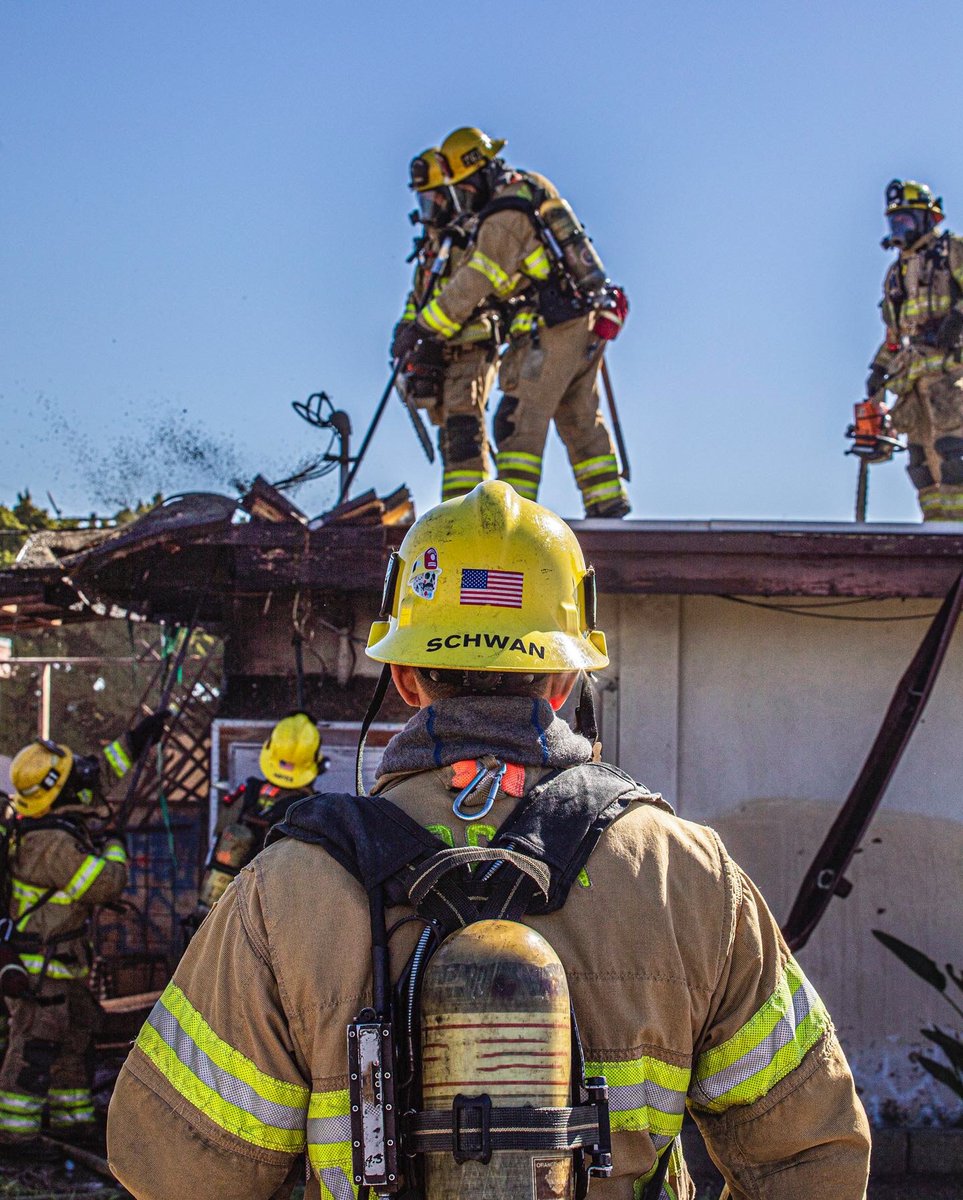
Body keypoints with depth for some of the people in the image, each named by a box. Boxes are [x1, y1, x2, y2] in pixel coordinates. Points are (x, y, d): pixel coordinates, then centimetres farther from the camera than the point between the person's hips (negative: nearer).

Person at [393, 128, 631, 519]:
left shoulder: (505, 218, -14)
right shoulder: (532, 186, 15)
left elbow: (474, 282, -17)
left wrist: (425, 326, -14)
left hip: (552, 331, -10)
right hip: (589, 323, 10)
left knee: (520, 419, -7)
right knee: (580, 419, 16)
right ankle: (607, 501, 18)